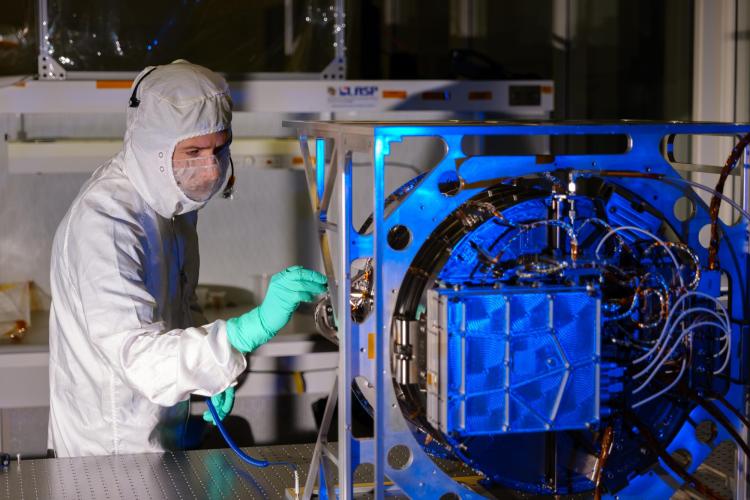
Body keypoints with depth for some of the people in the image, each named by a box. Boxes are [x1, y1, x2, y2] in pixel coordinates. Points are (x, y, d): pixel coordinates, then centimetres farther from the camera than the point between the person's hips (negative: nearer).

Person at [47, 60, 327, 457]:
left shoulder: (173, 195, 1)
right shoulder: (103, 223, -29)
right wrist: (255, 327, -47)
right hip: (114, 452, -8)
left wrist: (213, 372, 2)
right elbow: (141, 357, -37)